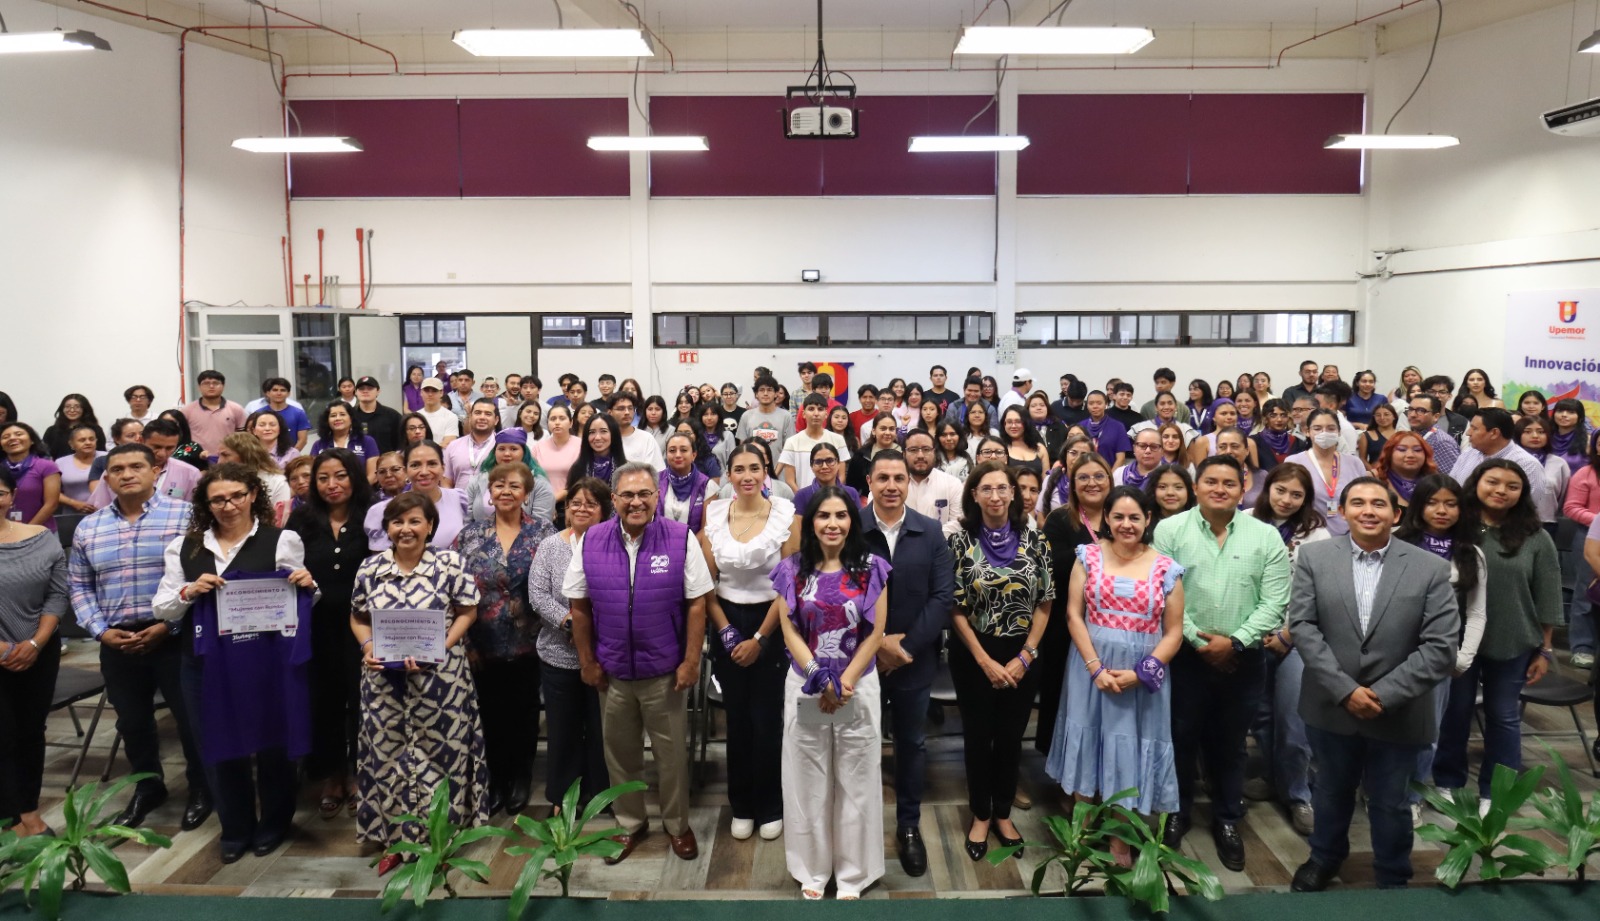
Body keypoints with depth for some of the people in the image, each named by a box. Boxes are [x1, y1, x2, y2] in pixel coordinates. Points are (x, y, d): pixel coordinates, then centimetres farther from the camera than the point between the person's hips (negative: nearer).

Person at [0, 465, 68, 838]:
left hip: (41, 654, 3)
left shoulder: (42, 539, 0)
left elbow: (58, 595, 2)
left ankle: (30, 812, 25)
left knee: (32, 731, 13)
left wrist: (35, 643, -9)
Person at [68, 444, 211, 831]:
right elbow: (79, 586, 12)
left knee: (190, 716, 4)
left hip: (175, 637, -4)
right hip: (117, 642, 5)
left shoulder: (185, 516, -7)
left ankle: (201, 788, 22)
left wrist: (169, 625, -15)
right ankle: (148, 786, 36)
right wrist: (101, 630, -2)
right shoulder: (88, 528, 8)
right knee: (132, 721, 17)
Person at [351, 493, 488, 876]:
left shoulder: (450, 564, -6)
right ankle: (395, 838, 25)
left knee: (436, 754, 4)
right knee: (387, 754, 10)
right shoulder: (371, 567, 4)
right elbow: (358, 617, 12)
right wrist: (367, 647, -7)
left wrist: (439, 648, -16)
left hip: (440, 679, -3)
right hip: (385, 680, 3)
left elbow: (467, 613, -3)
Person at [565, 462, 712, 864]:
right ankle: (629, 824, 36)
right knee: (620, 752, 16)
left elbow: (696, 604, -7)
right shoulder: (590, 542, -3)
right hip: (612, 671, 2)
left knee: (672, 753, 10)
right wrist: (587, 661, 3)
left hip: (664, 671, -2)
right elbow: (580, 607, 3)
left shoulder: (681, 539, -9)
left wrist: (691, 661, -9)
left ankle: (677, 824, 31)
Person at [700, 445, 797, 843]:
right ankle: (742, 805, 26)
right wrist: (726, 632, -7)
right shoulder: (713, 514, -2)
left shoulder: (786, 514, -10)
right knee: (737, 718, 10)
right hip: (727, 624, 2)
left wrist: (759, 638, -9)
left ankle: (770, 806, 21)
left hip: (770, 624, -2)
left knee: (767, 718, 2)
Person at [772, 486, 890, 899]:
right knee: (808, 780, 9)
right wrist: (819, 679, -13)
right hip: (805, 687, 1)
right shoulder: (792, 569, 0)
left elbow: (875, 633, -4)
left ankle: (852, 873, 22)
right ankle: (813, 869, 25)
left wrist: (844, 682, -12)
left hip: (859, 687, -1)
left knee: (856, 781, 7)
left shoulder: (871, 568, -2)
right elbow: (789, 631, -2)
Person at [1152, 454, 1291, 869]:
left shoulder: (1266, 536, -1)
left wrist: (1234, 641, -14)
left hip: (1242, 659, 1)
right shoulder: (1170, 530, -4)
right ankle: (1178, 812, 30)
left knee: (1230, 743, 14)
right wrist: (1198, 639, -12)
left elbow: (1274, 602, -5)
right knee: (1182, 737, 11)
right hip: (1185, 655, -1)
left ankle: (1227, 820, 30)